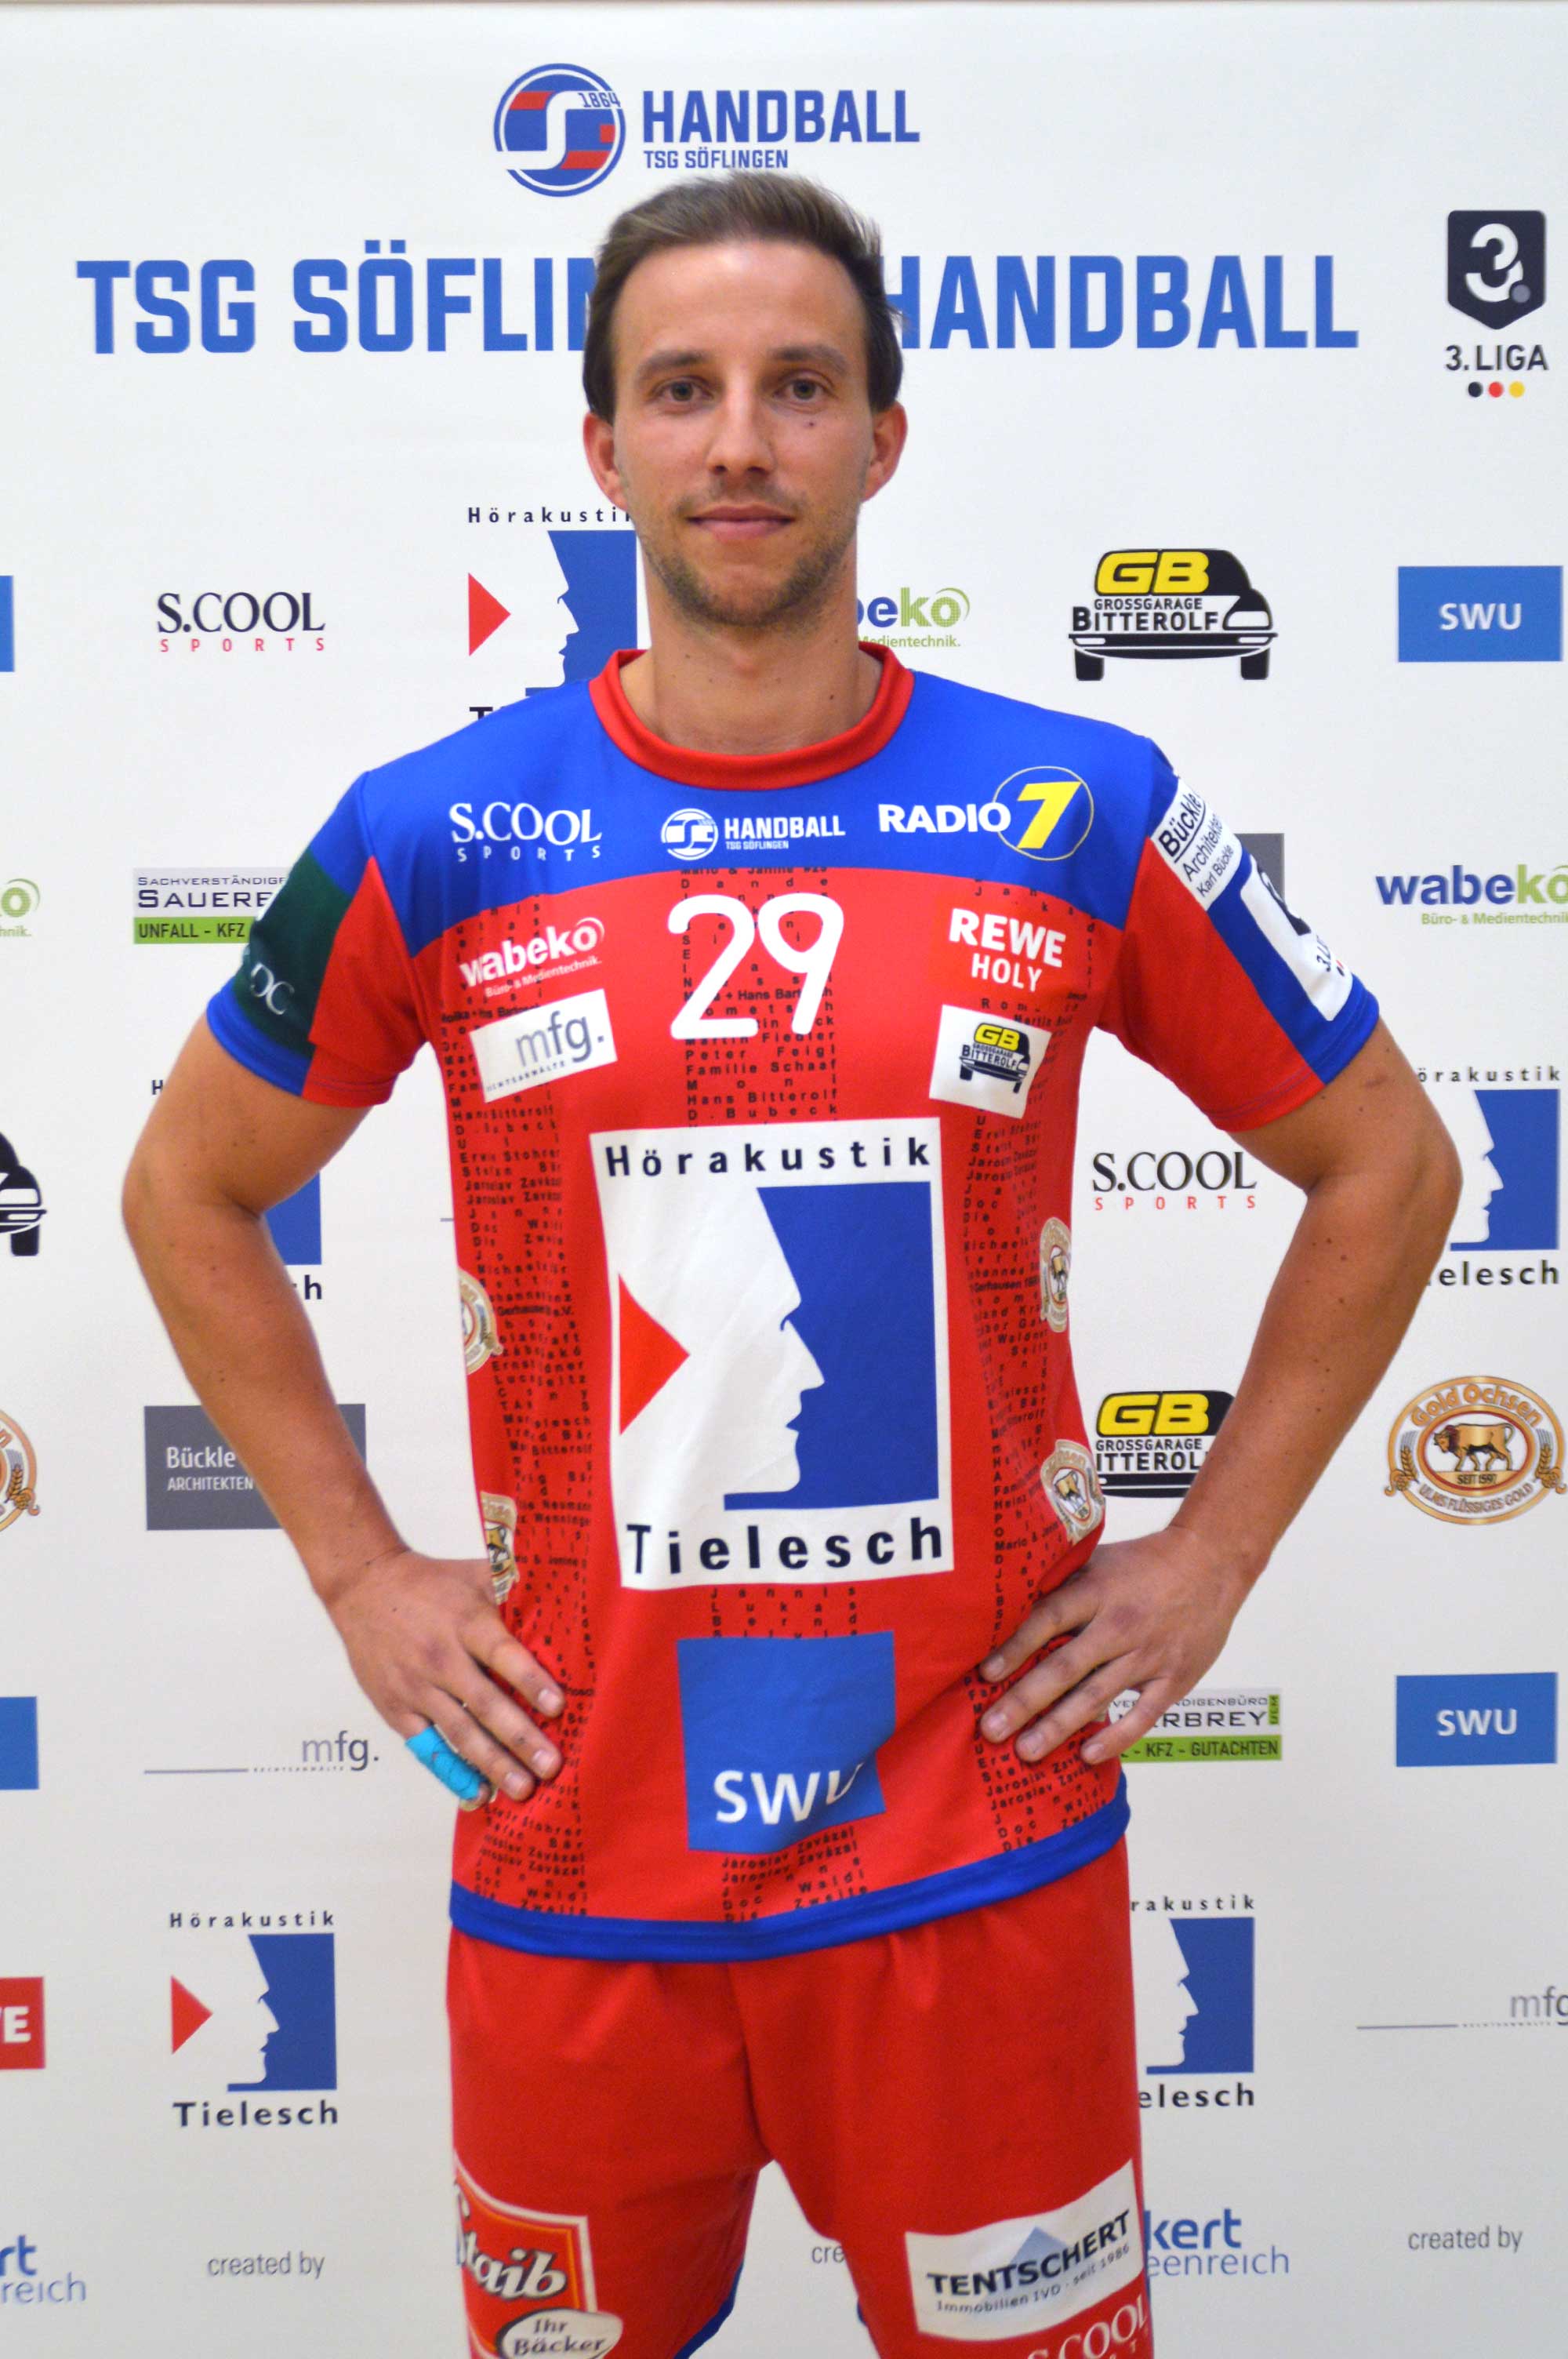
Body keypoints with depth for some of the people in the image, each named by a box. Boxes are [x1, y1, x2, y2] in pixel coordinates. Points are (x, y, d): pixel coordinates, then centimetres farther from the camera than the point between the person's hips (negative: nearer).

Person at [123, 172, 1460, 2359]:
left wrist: (1213, 1555, 3)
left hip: (981, 1847, 0)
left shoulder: (1084, 817, -4)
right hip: (573, 1851, 1)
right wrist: (358, 1567, 4)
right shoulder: (437, 837, -3)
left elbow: (1386, 1163, 8)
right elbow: (191, 1190, 11)